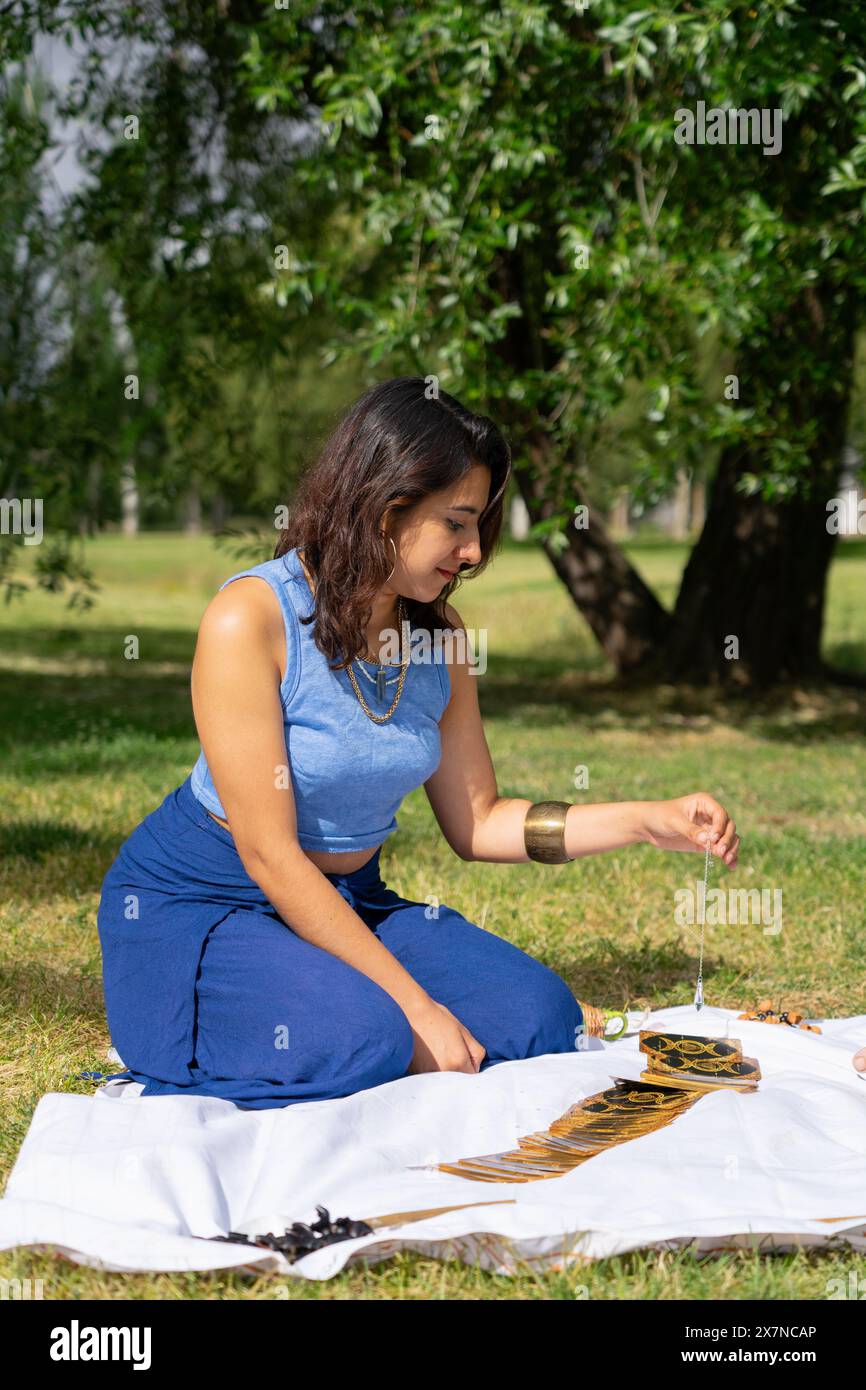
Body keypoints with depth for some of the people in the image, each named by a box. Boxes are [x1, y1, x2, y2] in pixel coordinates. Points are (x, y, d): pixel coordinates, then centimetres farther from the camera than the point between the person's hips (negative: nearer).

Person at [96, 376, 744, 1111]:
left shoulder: (439, 635, -1)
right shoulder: (251, 617, -22)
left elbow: (477, 822, 7)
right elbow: (269, 854, -23)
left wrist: (646, 822, -6)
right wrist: (414, 1005, -24)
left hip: (347, 903, 7)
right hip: (192, 910, -6)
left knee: (541, 1019, -12)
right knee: (362, 1043, -33)